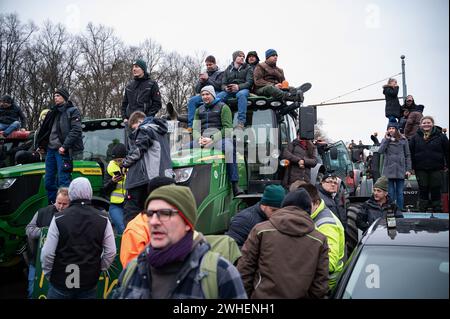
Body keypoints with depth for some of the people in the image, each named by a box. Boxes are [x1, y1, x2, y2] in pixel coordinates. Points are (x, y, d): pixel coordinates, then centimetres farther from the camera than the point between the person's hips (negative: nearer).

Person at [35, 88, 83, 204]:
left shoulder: (72, 111, -1)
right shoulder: (54, 112, 19)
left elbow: (76, 130, -12)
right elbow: (45, 129, 25)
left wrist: (64, 146, -18)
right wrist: (41, 145, 14)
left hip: (62, 151, -7)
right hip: (50, 149, 7)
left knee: (63, 181, -8)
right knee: (48, 181, 9)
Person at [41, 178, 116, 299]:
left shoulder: (59, 218, -11)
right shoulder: (103, 219, -5)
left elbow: (47, 253, -11)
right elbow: (111, 252, -5)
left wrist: (48, 274, 5)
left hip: (61, 282, -1)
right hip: (89, 284, 2)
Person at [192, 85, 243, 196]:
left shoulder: (223, 107, 8)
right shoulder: (199, 110, 24)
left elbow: (227, 127, -4)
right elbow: (195, 128, 13)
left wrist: (212, 139, -17)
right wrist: (199, 138, -11)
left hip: (219, 137, -5)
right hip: (202, 138, 5)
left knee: (230, 149, -36)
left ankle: (234, 185, -37)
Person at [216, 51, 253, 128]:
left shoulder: (248, 68, 14)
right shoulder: (228, 69, 21)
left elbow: (249, 82, -1)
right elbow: (223, 83, 15)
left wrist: (238, 87, -20)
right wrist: (225, 88, -12)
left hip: (243, 89, -3)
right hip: (229, 91, 3)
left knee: (241, 94, -40)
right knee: (218, 96, -28)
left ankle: (241, 122, -45)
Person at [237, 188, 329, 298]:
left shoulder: (260, 230, -6)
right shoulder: (320, 240, -1)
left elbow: (245, 270, -5)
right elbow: (320, 285, 0)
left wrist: (244, 295, 7)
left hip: (262, 295, -1)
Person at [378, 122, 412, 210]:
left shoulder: (403, 140, 6)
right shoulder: (385, 140, 8)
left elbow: (407, 156, 8)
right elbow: (380, 151, -9)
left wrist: (408, 169, 1)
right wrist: (387, 139, -8)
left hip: (400, 170, 0)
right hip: (389, 170, 0)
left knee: (400, 192, 5)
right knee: (390, 193, 3)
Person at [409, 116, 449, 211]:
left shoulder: (440, 136, 1)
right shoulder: (415, 137, 4)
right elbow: (411, 153, 4)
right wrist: (411, 167, 0)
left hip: (436, 168, -1)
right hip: (421, 169, 1)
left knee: (436, 189, 4)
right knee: (423, 189, 7)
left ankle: (437, 210, 14)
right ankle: (422, 210, 16)